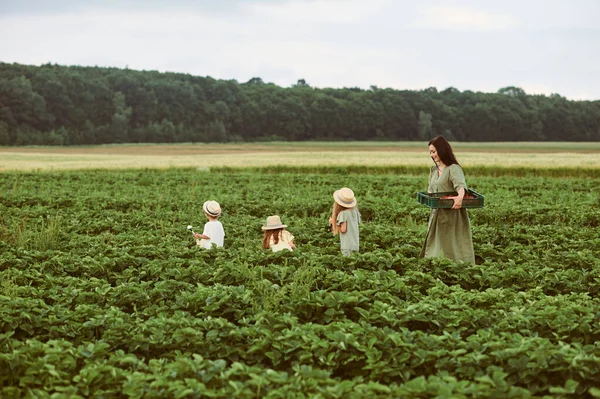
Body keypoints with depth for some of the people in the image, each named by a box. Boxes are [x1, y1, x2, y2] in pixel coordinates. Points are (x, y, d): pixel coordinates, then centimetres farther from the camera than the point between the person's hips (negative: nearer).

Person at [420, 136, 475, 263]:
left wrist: (460, 196, -51)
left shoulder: (453, 168, -11)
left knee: (452, 250, -6)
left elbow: (460, 184, -29)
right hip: (437, 215, 8)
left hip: (452, 216, -8)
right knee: (435, 248, 8)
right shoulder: (434, 170, 14)